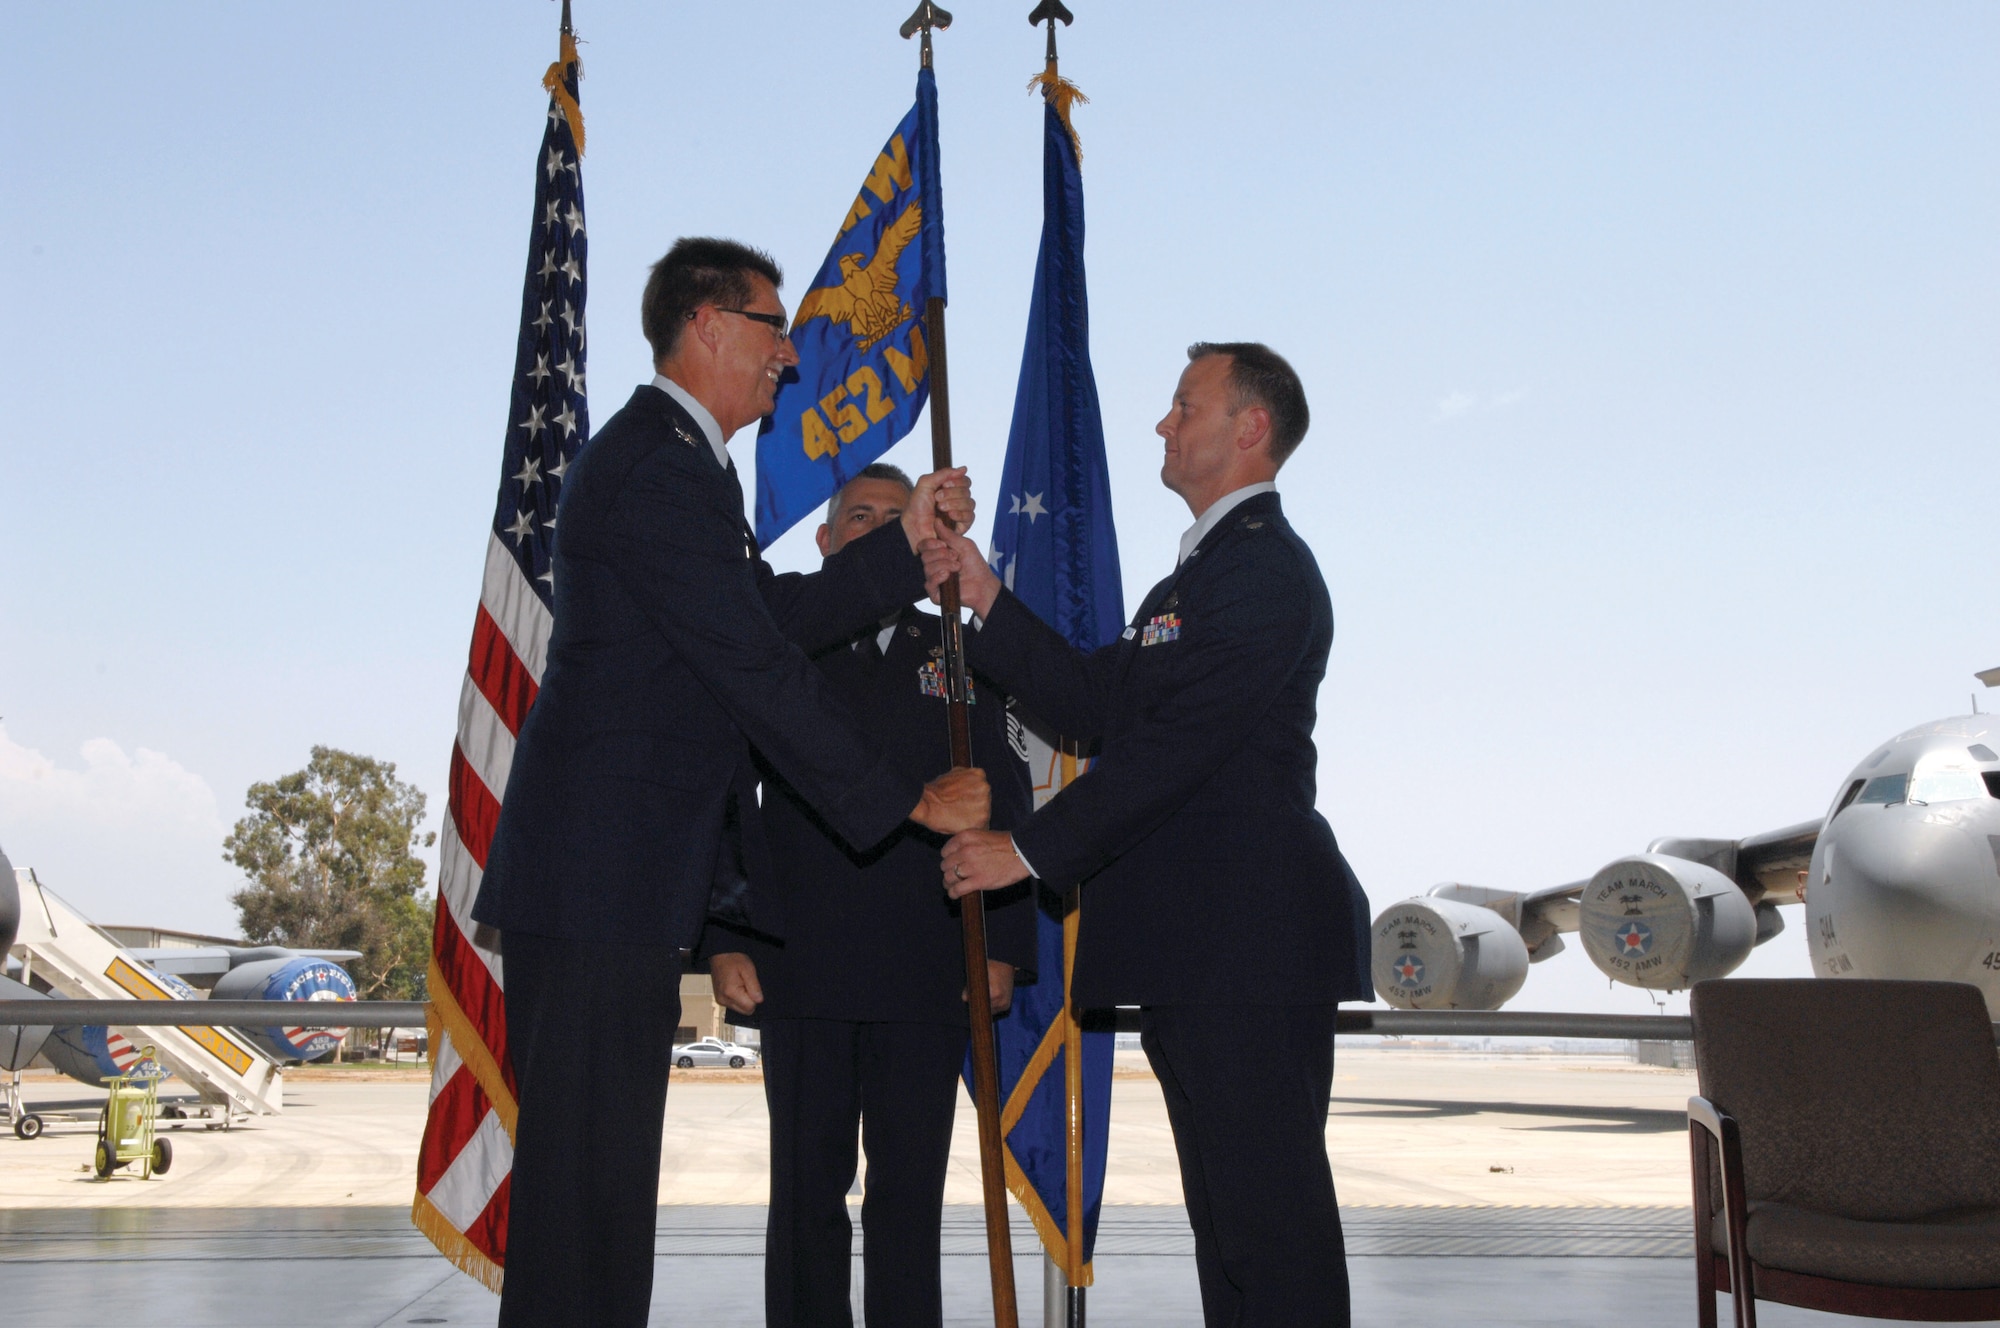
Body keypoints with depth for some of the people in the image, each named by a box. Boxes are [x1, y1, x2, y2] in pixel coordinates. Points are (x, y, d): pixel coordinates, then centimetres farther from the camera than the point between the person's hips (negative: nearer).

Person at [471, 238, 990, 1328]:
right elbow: (758, 667, -19)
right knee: (589, 1162, -5)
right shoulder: (655, 468, -16)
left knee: (602, 1166, 15)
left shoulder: (673, 459, 20)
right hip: (601, 879, -11)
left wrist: (903, 544, 7)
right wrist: (911, 799, -14)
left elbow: (776, 614, 17)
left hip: (622, 878, 11)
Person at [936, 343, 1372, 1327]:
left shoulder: (1264, 567, -11)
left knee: (1269, 1213, -6)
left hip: (1251, 946, -11)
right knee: (1229, 1212, 16)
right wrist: (985, 599, 7)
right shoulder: (1206, 569, 23)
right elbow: (1093, 704, 15)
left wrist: (1030, 849, -16)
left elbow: (1174, 746, -19)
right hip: (1199, 950, 11)